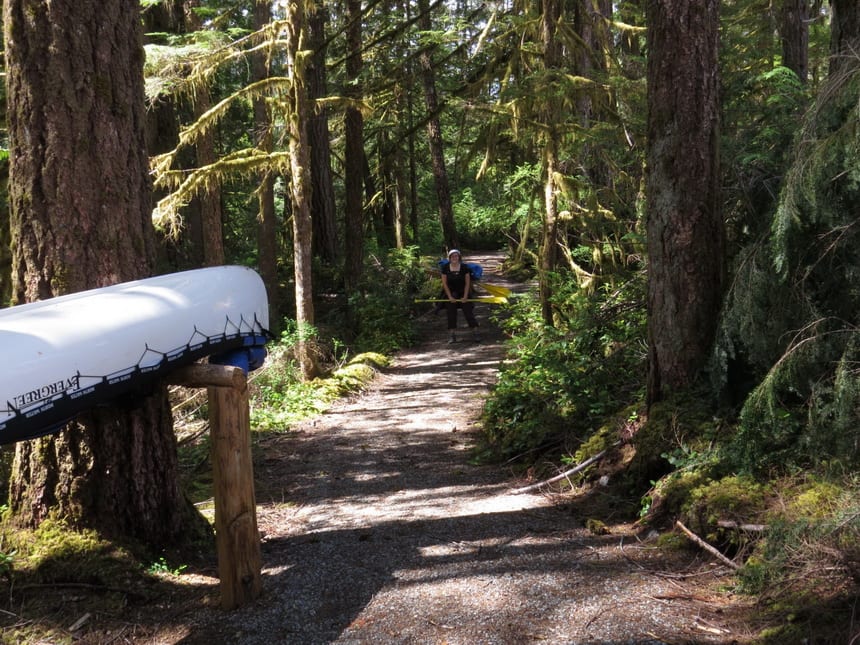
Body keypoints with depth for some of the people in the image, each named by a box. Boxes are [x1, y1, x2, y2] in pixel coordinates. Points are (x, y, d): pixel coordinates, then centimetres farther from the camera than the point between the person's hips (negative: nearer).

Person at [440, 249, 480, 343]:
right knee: (451, 314, 1)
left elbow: (467, 283, -3)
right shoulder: (445, 268, -4)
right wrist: (450, 296, -8)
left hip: (463, 294, -1)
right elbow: (444, 283, -2)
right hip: (451, 294, 1)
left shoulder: (464, 267, -6)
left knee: (468, 312, -4)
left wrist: (465, 296, -9)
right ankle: (453, 335, 6)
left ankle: (475, 333, 0)